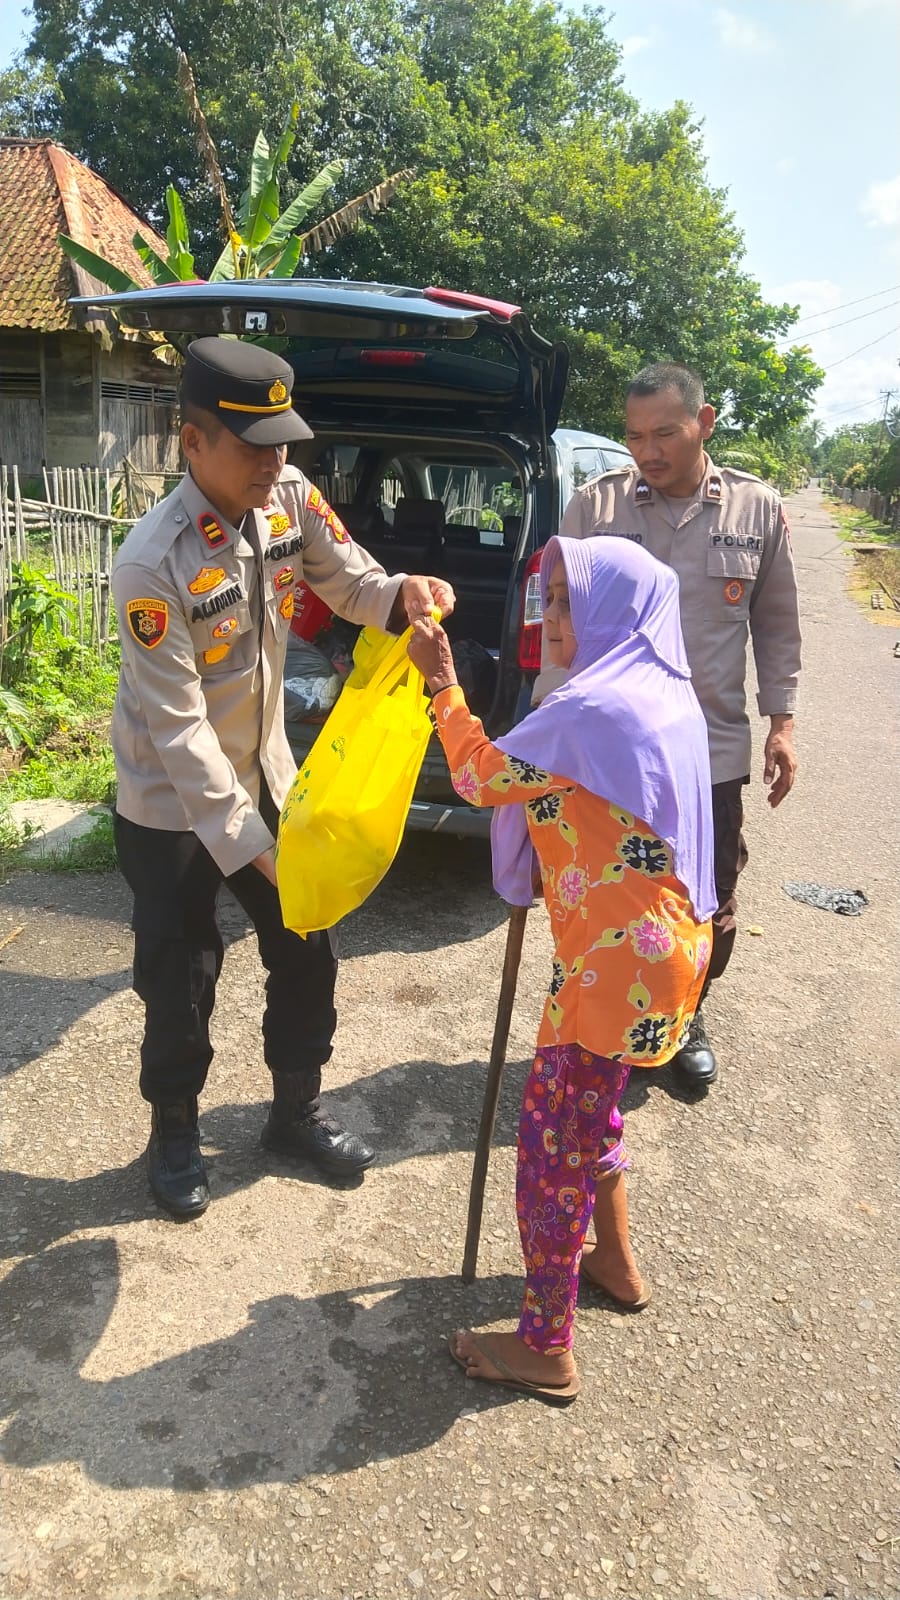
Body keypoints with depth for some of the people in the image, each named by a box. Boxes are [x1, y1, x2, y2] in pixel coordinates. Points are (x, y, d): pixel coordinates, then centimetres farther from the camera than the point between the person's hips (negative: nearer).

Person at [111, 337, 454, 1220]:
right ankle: (173, 1134, 33)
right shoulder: (153, 564, -28)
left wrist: (402, 594, -22)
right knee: (181, 983, 6)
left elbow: (350, 584, 3)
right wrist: (255, 847, -26)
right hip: (170, 806, -6)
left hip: (265, 777, 6)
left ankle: (295, 1112, 35)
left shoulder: (289, 497, -11)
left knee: (307, 952, 13)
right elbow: (178, 730, -27)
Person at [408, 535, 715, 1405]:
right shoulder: (664, 694, 8)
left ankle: (544, 1349, 20)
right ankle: (614, 1262, 47)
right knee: (588, 1113, 27)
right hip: (660, 942, 10)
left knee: (552, 1143, 5)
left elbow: (482, 777, -11)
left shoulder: (594, 707, -21)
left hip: (617, 958, -10)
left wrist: (442, 681, 0)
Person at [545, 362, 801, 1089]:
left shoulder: (759, 510, 0)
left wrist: (782, 721, 5)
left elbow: (776, 625, 8)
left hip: (713, 749, 1)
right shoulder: (595, 505, -4)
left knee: (710, 902, 14)